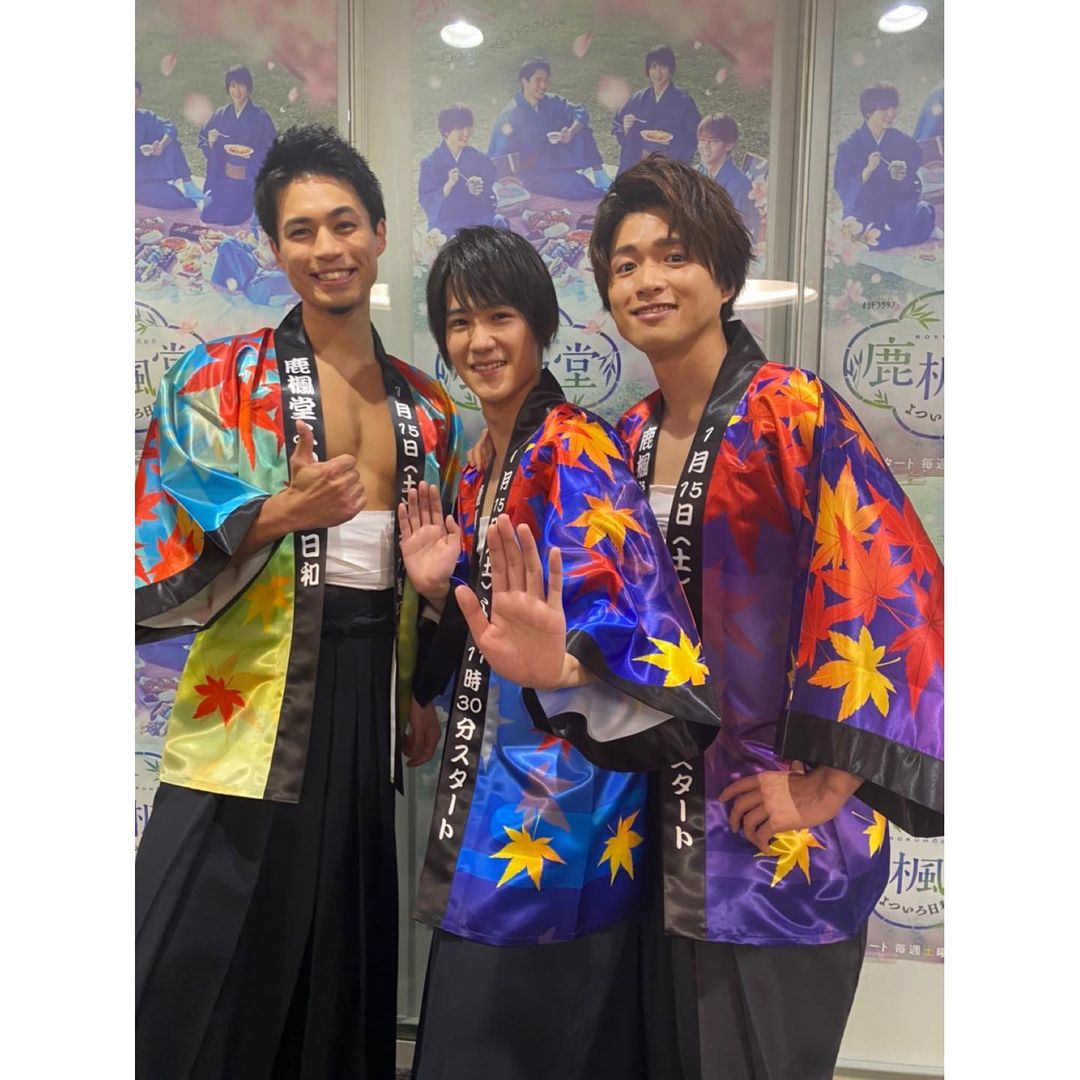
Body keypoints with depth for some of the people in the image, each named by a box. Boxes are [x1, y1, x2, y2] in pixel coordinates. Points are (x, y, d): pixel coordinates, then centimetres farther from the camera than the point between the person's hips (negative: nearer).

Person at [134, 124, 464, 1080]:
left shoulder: (428, 408, 9)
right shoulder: (219, 379, -3)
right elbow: (164, 544, -9)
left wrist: (426, 695, 10)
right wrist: (280, 515, -25)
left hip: (369, 705, 4)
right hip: (248, 714, -3)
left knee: (341, 978, 15)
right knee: (201, 980, 4)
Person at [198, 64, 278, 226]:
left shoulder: (260, 117, -8)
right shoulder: (220, 115, 5)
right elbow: (203, 141, 11)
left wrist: (253, 154, -26)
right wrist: (210, 143, -11)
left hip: (249, 181, -4)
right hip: (223, 179, 4)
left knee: (228, 219, -16)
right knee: (208, 215, -6)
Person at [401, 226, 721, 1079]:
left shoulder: (576, 451, -15)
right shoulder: (483, 467, 11)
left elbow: (626, 609, -29)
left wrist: (562, 667, -49)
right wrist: (439, 590, -3)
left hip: (559, 812, -8)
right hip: (494, 799, 8)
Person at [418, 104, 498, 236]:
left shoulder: (480, 159, 8)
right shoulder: (430, 163, 1)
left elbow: (492, 198, 10)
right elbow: (426, 203, -5)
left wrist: (479, 192, -13)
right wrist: (448, 186, -20)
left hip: (479, 223, 3)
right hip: (445, 228, -3)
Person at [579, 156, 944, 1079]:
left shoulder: (793, 410, -13)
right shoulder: (632, 438, 8)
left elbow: (896, 587, -20)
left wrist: (826, 787, -18)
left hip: (776, 845, -6)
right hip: (665, 841, 6)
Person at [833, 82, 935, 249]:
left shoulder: (904, 142, 8)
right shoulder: (849, 147, 1)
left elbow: (915, 188, 9)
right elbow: (843, 190, -6)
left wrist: (902, 177, -15)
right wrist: (867, 170, -22)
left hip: (897, 207, 2)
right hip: (863, 212, -2)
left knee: (923, 211, -31)